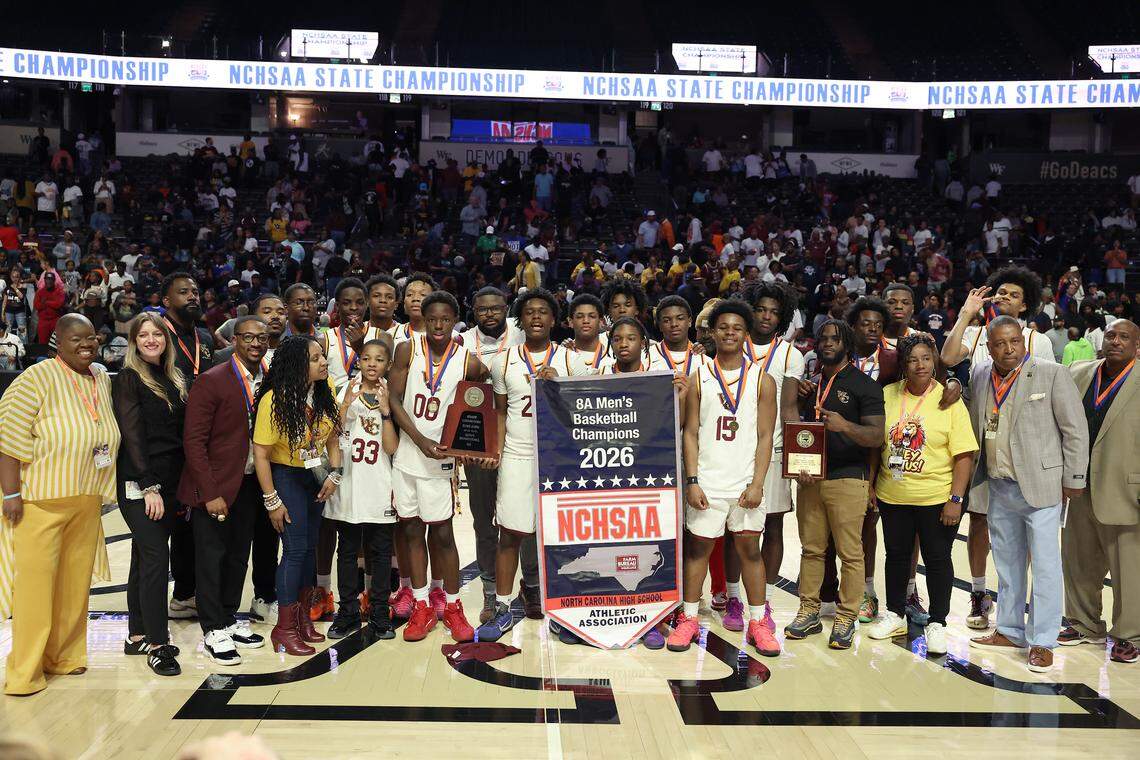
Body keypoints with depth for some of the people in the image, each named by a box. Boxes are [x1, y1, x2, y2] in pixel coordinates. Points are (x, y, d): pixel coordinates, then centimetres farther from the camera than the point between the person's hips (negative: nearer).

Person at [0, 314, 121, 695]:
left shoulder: (103, 380, 10)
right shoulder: (37, 378, -10)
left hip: (87, 502, 6)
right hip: (41, 502, -6)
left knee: (76, 580, 11)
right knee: (35, 581, -3)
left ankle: (63, 656, 25)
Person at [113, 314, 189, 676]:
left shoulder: (173, 380, 14)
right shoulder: (128, 379, -6)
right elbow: (132, 434, -12)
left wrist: (179, 485, 7)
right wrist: (149, 486, -17)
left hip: (169, 483, 7)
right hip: (139, 483, -6)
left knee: (145, 558, 12)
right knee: (156, 557, -10)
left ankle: (137, 635, 20)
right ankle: (157, 645, -5)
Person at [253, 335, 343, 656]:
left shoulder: (325, 391, -6)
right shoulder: (274, 400, -22)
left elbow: (333, 434, 6)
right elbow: (260, 453, -18)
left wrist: (334, 474, -5)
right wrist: (272, 501, -16)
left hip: (315, 476, 6)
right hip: (285, 476, -6)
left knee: (311, 546, 11)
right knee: (296, 548, -7)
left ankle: (302, 615, 27)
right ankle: (284, 628, 5)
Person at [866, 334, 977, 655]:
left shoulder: (949, 400, -8)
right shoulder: (887, 395, 0)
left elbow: (964, 455, -9)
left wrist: (955, 499, -13)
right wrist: (870, 484, 6)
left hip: (937, 498, -3)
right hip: (892, 496, 3)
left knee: (937, 558, 7)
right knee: (897, 555, 15)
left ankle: (936, 624, 21)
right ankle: (895, 616, 31)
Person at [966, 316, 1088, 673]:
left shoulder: (1052, 374, -7)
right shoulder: (979, 376, 6)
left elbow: (1075, 430, -5)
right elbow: (973, 427, 19)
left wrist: (1073, 480, -5)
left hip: (1040, 486, -5)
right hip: (998, 487, 5)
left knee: (1045, 566, -1)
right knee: (1007, 564, 16)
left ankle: (1042, 642, 9)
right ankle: (1010, 631, 29)